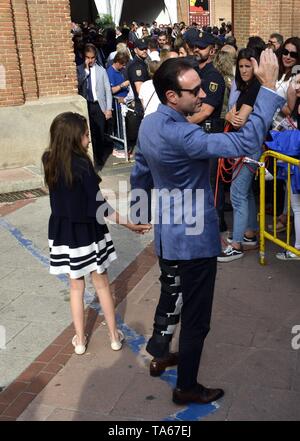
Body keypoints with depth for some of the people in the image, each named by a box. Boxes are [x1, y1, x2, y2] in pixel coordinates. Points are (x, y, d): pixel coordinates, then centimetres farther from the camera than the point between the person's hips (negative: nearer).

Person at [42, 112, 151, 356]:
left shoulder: (50, 161, -6)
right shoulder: (82, 165, -22)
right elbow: (100, 207, -22)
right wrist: (130, 224, -15)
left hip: (64, 233, 4)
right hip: (88, 232, -4)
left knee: (76, 286, 18)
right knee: (102, 283, 14)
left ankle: (80, 340, 28)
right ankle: (114, 336, 27)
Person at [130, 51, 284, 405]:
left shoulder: (149, 125, -1)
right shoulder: (180, 135, -30)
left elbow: (139, 175, 12)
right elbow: (245, 144, -35)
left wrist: (139, 211, 28)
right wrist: (268, 88, -30)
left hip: (168, 234, 9)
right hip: (194, 240, -9)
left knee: (170, 297, 28)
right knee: (195, 318, 8)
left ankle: (159, 355, 48)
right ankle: (186, 388, 26)